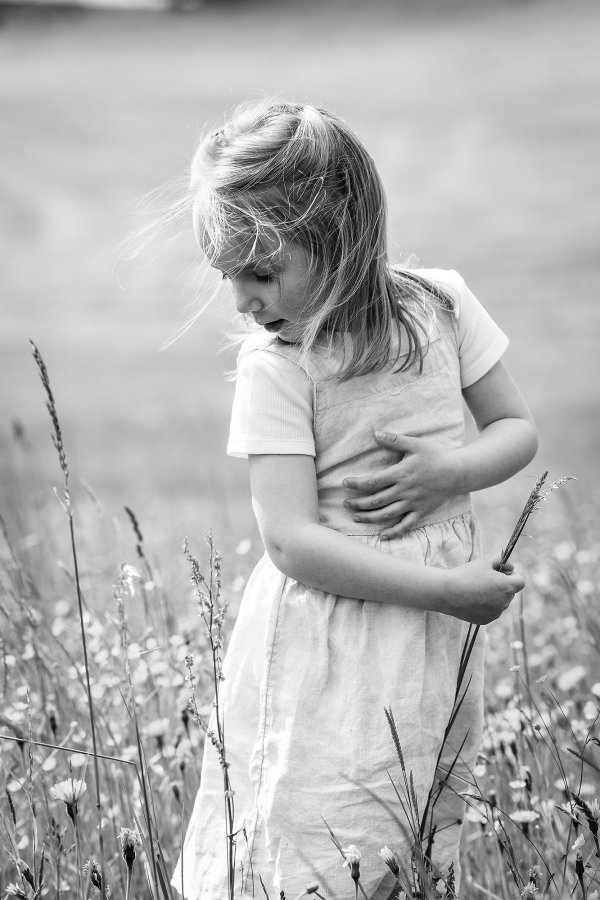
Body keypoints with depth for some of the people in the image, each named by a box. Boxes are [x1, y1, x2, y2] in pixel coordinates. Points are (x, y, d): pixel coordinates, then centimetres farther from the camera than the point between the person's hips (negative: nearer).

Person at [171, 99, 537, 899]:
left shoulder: (441, 306, -4)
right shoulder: (274, 364, -14)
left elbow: (518, 430, 7)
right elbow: (291, 541, -18)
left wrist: (453, 468, -15)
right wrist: (443, 586, -21)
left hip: (436, 644, 3)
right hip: (326, 644, -3)